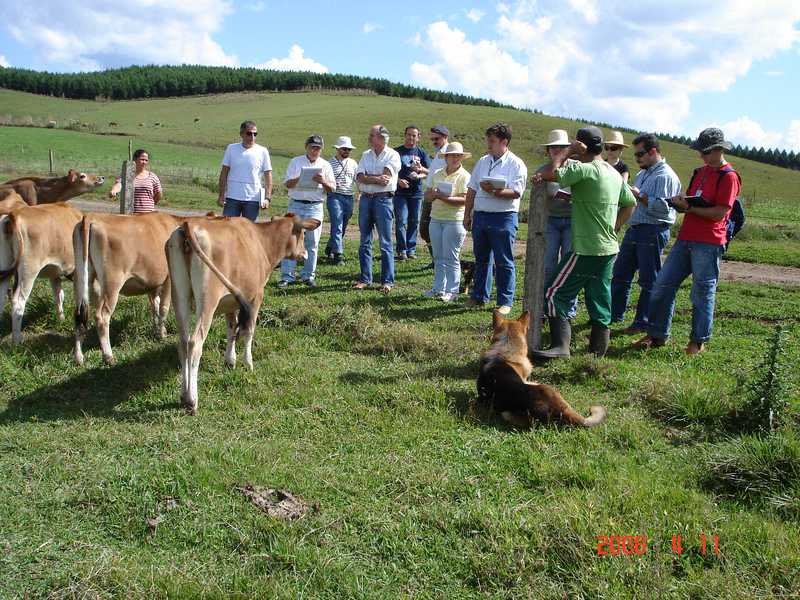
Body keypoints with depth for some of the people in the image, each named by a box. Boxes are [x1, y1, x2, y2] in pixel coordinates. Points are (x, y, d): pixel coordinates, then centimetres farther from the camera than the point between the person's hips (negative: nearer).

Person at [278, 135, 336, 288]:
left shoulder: (325, 165, 10)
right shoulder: (295, 162, 8)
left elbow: (332, 189, 5)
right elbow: (287, 184, 0)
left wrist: (323, 181, -15)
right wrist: (301, 179, -18)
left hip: (315, 207, 1)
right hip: (296, 205, -1)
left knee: (312, 243, 3)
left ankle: (308, 275, 12)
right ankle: (286, 276, -1)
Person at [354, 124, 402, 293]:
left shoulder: (392, 155, -3)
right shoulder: (366, 155, 13)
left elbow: (385, 178, -15)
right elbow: (359, 178, 0)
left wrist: (367, 177, -4)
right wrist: (377, 179, -13)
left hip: (383, 200, -5)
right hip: (365, 199, 6)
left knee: (385, 243, -2)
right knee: (364, 243, 8)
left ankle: (387, 281, 3)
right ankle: (365, 279, 16)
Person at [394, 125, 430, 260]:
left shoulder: (421, 153, 12)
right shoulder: (396, 152, 6)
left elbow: (429, 173, 9)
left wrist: (420, 171, -12)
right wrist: (398, 180, -12)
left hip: (416, 193, 2)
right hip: (400, 192, -2)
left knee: (414, 222, 4)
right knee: (401, 221, -8)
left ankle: (411, 249, 13)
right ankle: (402, 250, -4)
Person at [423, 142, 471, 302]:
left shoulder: (464, 176, -6)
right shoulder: (437, 174, 13)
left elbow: (464, 199, -17)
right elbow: (427, 195, 14)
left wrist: (443, 197, -21)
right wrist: (432, 195, -9)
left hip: (454, 221, -6)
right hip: (436, 219, 6)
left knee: (451, 258, -3)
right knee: (438, 257, 11)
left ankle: (452, 290, 6)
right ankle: (438, 288, 21)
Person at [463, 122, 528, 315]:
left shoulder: (516, 164, -5)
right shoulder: (483, 162, 14)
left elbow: (516, 192, -15)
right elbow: (472, 190, 16)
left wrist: (494, 192, -23)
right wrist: (467, 214, 12)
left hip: (504, 218, -6)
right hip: (480, 215, 6)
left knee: (504, 262, -1)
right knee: (481, 259, 14)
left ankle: (505, 302, 7)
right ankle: (478, 297, 24)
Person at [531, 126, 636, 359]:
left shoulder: (586, 169, -16)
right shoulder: (614, 173, 12)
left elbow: (550, 174, -22)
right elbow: (630, 203, 22)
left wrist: (568, 150, -10)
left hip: (587, 250, -8)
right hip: (609, 249, 9)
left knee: (555, 293, -4)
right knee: (600, 300, 12)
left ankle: (560, 346, -10)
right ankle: (598, 349, 17)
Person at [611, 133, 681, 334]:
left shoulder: (665, 176, -13)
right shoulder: (642, 173, 17)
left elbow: (662, 207, -22)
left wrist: (640, 196, -18)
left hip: (653, 232, -9)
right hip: (634, 230, 9)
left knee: (649, 281, 1)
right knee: (620, 274, 13)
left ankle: (643, 323, 9)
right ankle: (614, 314, 24)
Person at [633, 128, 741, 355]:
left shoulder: (728, 176, -7)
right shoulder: (701, 172, 18)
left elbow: (720, 212, -15)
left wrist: (689, 207, -14)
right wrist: (680, 201, -1)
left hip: (708, 244, -8)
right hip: (685, 239, 8)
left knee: (702, 293, 1)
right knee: (662, 285, 5)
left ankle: (698, 342, 13)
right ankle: (657, 335, 13)